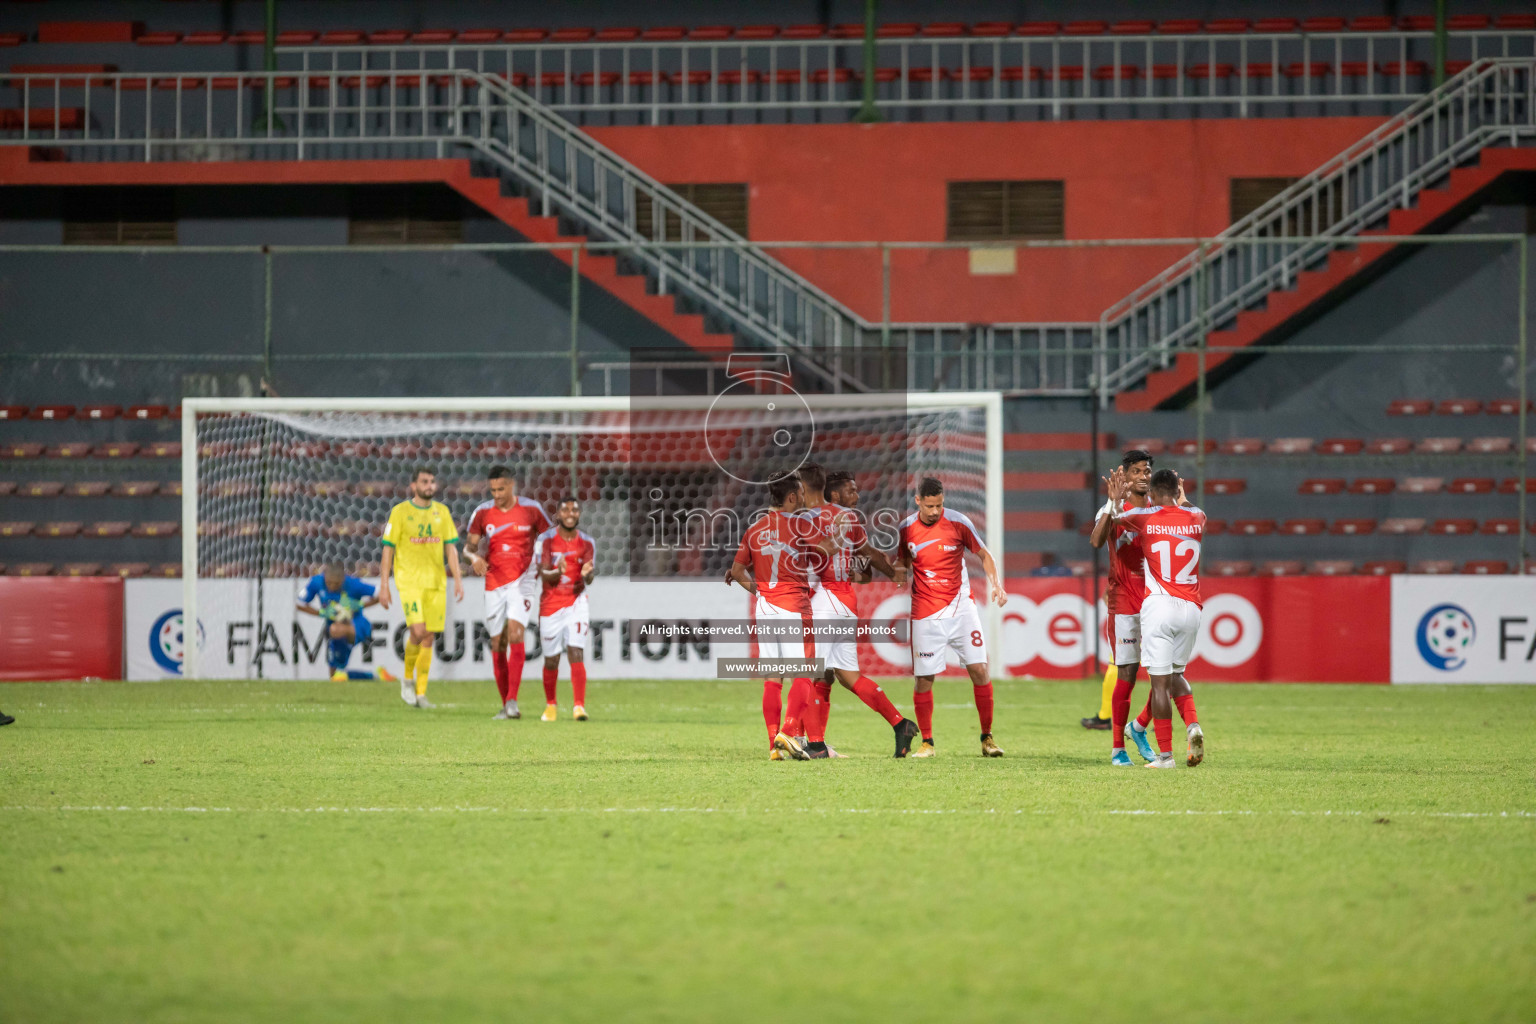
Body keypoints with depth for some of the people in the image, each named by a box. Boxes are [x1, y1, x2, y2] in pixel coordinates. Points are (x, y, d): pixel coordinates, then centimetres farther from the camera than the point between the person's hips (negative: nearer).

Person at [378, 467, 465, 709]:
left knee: (429, 638, 3)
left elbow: (451, 548, 12)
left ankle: (420, 692, 10)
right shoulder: (400, 512, -2)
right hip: (409, 580, -4)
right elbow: (388, 550, -1)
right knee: (418, 631, -19)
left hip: (436, 581, 4)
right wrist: (384, 586, -5)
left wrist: (458, 579, 2)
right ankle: (408, 678, 5)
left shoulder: (441, 511, 10)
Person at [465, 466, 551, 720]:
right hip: (494, 583, 3)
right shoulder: (482, 513, 2)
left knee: (515, 632, -21)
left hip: (523, 581, -3)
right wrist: (475, 558, -18)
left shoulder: (531, 509, -2)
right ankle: (505, 704, 16)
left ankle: (512, 700, -24)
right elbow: (470, 545, 4)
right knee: (497, 644, 4)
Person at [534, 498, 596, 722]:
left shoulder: (586, 542, 0)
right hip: (550, 605, 0)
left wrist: (587, 573, -33)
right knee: (551, 660, 6)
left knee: (576, 653, -15)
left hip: (575, 603, 0)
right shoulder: (546, 539, -6)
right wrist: (558, 572, -37)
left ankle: (579, 707, -21)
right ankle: (550, 706, 26)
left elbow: (589, 580, -8)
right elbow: (544, 575, -14)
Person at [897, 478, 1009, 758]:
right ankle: (926, 742, 9)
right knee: (923, 678, -3)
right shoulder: (905, 529, -1)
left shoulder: (958, 522, -4)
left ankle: (987, 738, 3)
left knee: (979, 668, -7)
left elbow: (984, 555, 6)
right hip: (925, 613, 0)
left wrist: (996, 584, -6)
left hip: (960, 606, 0)